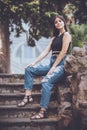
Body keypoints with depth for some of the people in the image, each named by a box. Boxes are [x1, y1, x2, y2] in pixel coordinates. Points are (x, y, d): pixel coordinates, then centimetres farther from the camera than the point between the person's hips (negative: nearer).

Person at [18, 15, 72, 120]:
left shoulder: (66, 34, -1)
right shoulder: (54, 37, 23)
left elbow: (63, 52, -12)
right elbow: (46, 52, 16)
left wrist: (53, 68, -16)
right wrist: (34, 62, 5)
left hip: (61, 64, -9)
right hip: (52, 63, 9)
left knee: (46, 81, -32)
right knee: (29, 69, 0)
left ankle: (43, 112, -33)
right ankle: (28, 96, -8)